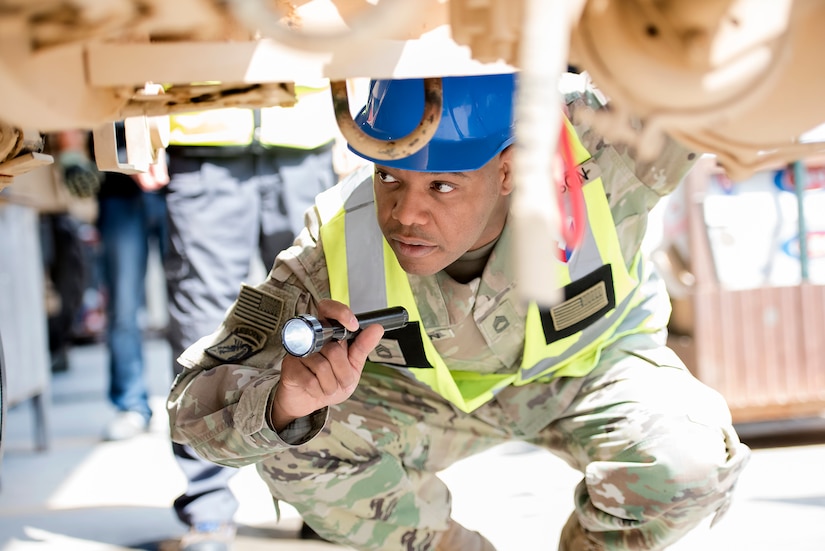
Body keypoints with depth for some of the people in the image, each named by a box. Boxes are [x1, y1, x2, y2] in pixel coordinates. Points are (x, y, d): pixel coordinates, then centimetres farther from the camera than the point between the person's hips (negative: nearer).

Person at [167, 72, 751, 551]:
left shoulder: (594, 159, -38)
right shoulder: (336, 244, -32)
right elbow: (196, 406, -30)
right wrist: (284, 405, -52)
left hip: (589, 364, 0)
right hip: (427, 391, 1)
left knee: (689, 459, -32)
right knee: (296, 447, -26)